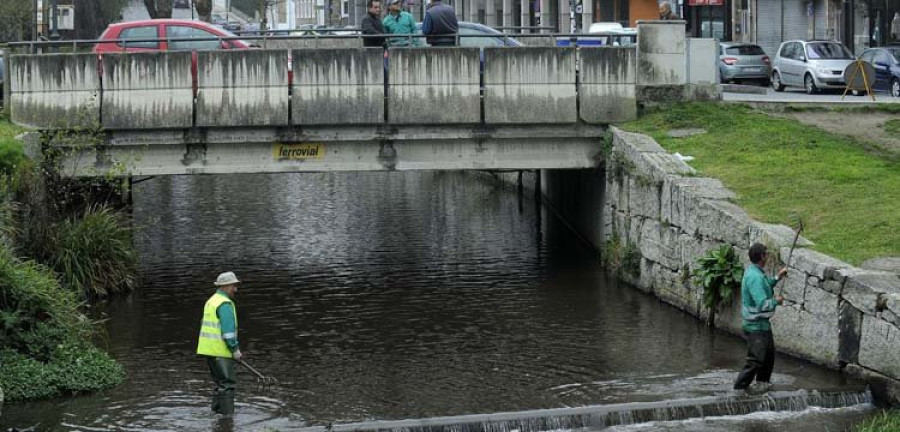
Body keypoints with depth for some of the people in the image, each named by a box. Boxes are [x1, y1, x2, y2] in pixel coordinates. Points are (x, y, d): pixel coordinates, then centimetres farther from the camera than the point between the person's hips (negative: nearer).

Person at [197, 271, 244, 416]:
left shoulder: (211, 301, 17)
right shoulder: (225, 304, -14)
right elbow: (228, 329, -21)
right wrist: (235, 349, -16)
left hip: (208, 349, 10)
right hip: (220, 350, -10)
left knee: (220, 383, 17)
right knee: (227, 383, -7)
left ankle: (216, 412, 19)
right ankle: (227, 414, -8)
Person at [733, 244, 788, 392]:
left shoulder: (754, 271, 6)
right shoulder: (755, 277, -27)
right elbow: (762, 304, -32)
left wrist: (777, 278, 18)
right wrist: (776, 301, -15)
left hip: (762, 323, 11)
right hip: (756, 325, -11)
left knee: (769, 352, 26)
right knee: (756, 359, -6)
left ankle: (763, 380, 44)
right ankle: (739, 388, -1)